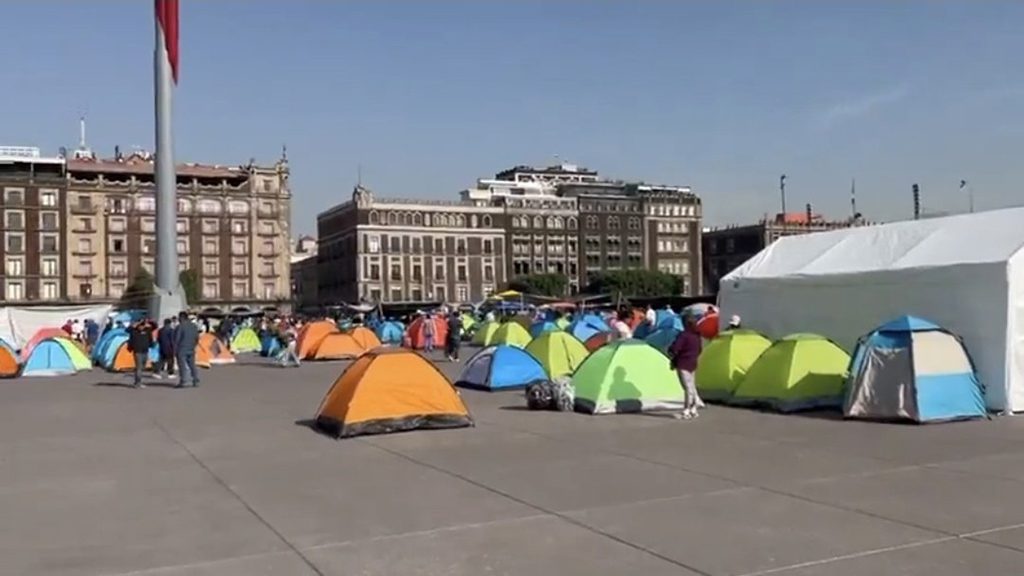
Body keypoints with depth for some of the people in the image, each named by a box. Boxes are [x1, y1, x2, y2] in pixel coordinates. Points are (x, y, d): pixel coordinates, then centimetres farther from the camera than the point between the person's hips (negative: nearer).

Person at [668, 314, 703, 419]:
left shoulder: (683, 335, -19)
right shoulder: (697, 336, 9)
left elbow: (674, 349, -22)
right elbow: (699, 351, 18)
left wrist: (671, 355, -3)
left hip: (683, 364, -9)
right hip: (692, 364, 9)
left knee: (688, 388, -8)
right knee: (692, 387, 14)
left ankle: (686, 412, -4)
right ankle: (693, 410, 19)